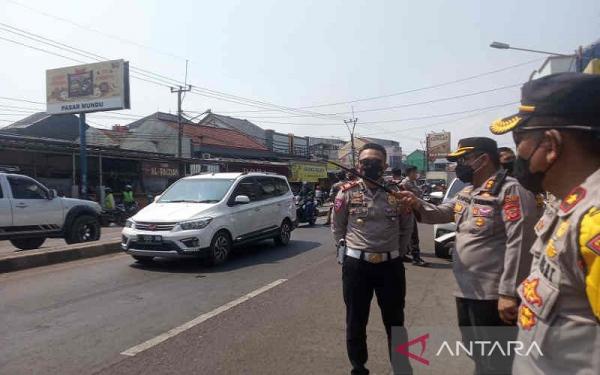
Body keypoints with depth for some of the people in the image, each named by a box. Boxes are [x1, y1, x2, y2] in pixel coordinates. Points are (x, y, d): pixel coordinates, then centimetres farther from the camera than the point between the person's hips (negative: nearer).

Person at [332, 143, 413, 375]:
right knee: (356, 321, 12)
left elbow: (406, 226, 13)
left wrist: (398, 251, 11)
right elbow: (337, 226, 9)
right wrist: (347, 248, 7)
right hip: (356, 265, 0)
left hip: (391, 265, 1)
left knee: (395, 321, 15)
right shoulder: (347, 193, -4)